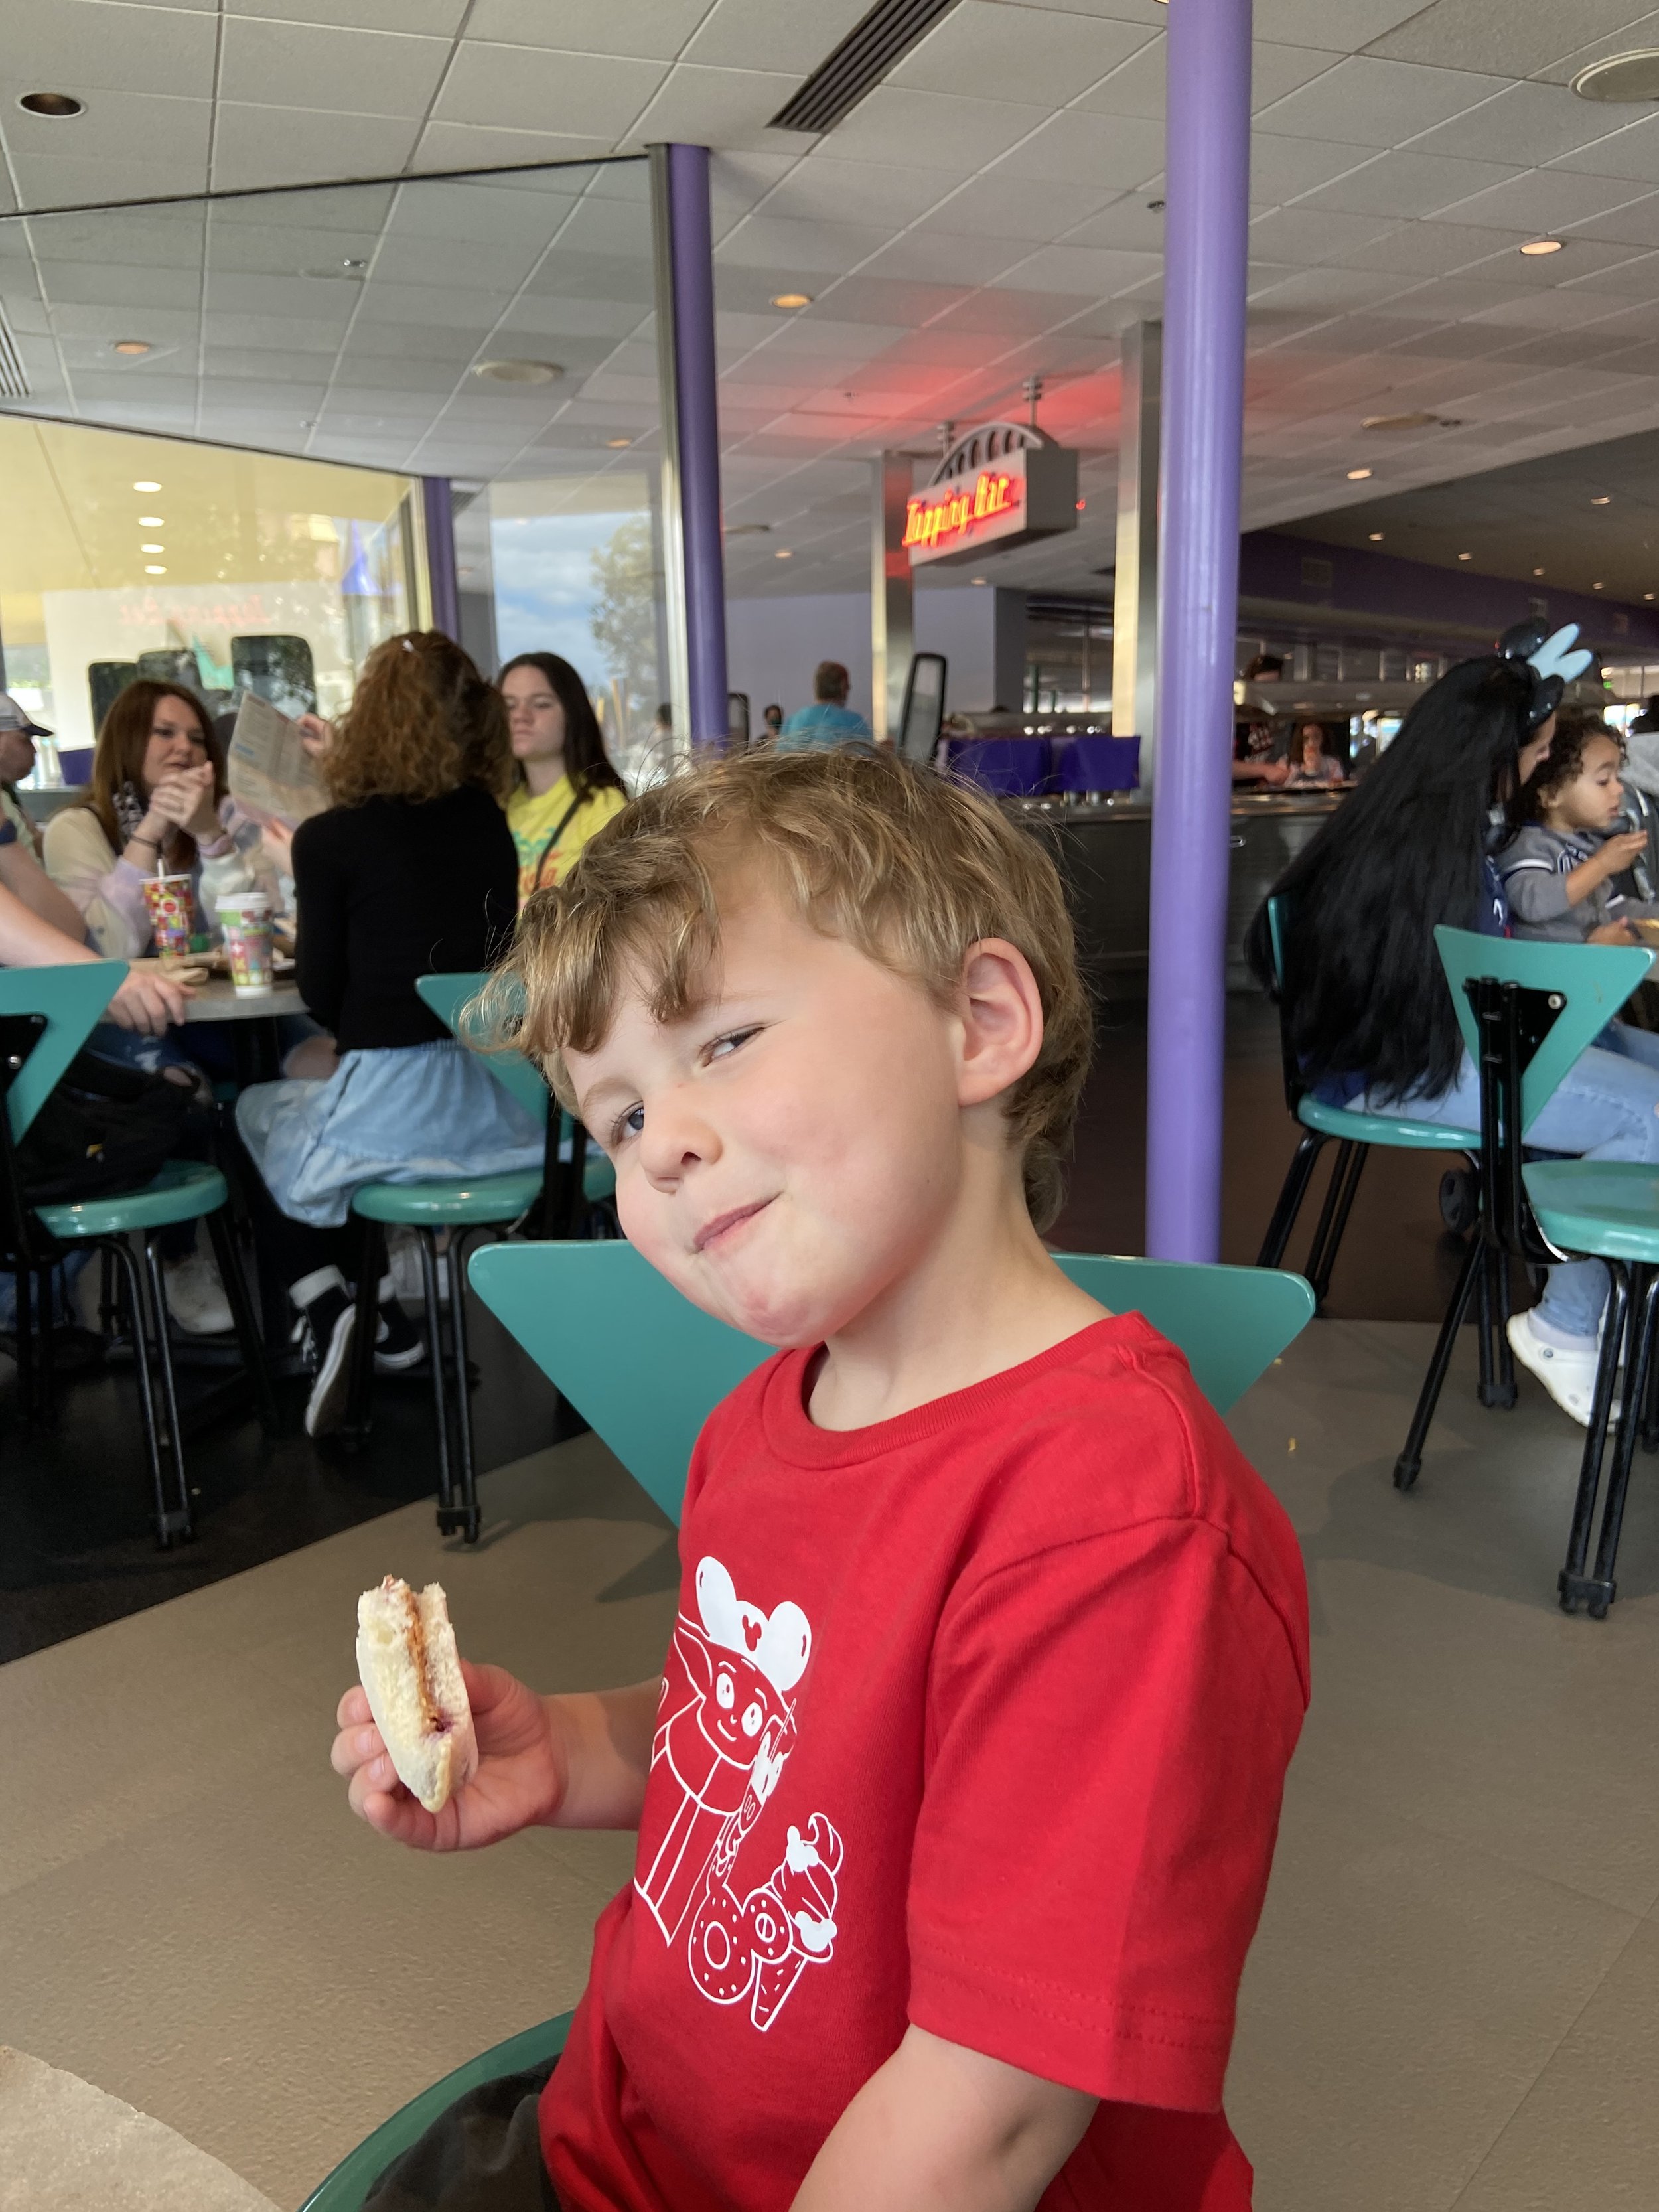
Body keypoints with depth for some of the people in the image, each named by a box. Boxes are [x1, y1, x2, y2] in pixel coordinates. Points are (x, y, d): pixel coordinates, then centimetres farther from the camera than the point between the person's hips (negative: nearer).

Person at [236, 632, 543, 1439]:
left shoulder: (330, 838, -9)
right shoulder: (490, 821, 6)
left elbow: (324, 995, -3)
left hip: (395, 1102, -6)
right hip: (503, 1096, 6)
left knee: (252, 1116, 27)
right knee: (305, 1090, 33)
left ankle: (328, 1310, 7)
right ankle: (372, 1311, 25)